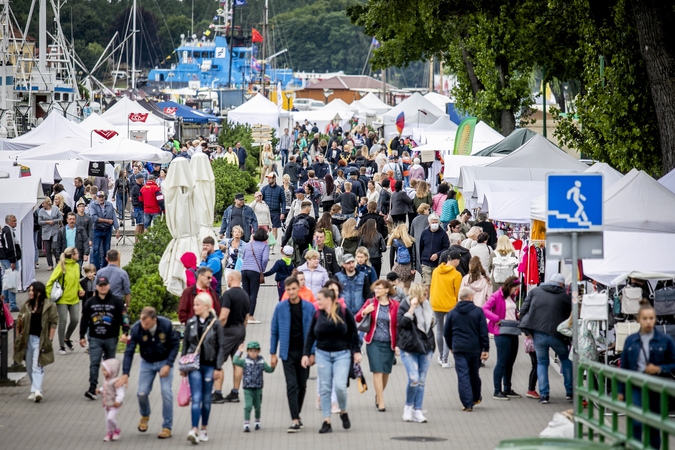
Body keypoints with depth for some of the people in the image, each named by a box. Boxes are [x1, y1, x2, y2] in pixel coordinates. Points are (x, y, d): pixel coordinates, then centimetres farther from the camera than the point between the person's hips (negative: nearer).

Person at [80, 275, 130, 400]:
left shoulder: (116, 302, 0)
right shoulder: (90, 302, 5)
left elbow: (124, 317, -3)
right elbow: (84, 320, 10)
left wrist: (125, 333, -15)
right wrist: (82, 336, 8)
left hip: (111, 338, 0)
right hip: (95, 338, 0)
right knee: (94, 363, -10)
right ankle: (92, 388, -15)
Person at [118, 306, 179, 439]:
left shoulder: (166, 325, -24)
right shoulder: (136, 329, -23)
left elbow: (175, 344, -10)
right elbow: (129, 352, -19)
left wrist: (168, 365, -18)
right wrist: (125, 374, -25)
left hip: (164, 362, -1)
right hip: (147, 363, 1)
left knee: (166, 392, -12)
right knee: (142, 393, -4)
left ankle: (167, 427, -1)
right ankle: (145, 416, 29)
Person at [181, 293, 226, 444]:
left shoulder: (215, 324, -3)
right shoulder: (191, 323, 3)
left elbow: (220, 347, -1)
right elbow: (185, 345, 9)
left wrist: (218, 368, -6)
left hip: (209, 365, -1)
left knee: (206, 399, 9)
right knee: (196, 398, -9)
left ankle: (204, 429, 20)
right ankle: (194, 430, -16)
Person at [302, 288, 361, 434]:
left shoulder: (343, 312, -4)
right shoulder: (317, 315, 4)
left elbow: (353, 333, 1)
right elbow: (310, 336, 8)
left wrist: (356, 351, -2)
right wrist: (306, 354, 3)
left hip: (342, 354, -3)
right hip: (323, 354, 3)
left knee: (340, 386, -14)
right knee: (325, 388, 2)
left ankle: (343, 412, 13)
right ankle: (326, 422, 6)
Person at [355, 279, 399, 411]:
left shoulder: (395, 305, -2)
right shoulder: (371, 302, 1)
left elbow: (398, 325, 0)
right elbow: (357, 319, 2)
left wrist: (398, 344, -5)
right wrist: (365, 312, -19)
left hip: (388, 344, 1)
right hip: (374, 342, -1)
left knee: (386, 372, 10)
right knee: (377, 371, -7)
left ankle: (378, 395, 33)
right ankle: (381, 402, -5)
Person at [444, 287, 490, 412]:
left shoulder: (452, 313, 3)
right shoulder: (478, 311, -4)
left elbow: (446, 333, 9)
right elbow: (484, 332, -7)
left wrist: (451, 346, 23)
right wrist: (486, 349, -2)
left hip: (459, 349, 0)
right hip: (475, 348, 0)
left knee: (463, 376, -2)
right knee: (474, 374, 18)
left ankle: (467, 404, -9)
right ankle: (476, 398, 36)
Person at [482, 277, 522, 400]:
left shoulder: (512, 297, 16)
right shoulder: (497, 296, -9)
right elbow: (485, 309, -19)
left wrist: (518, 316, 7)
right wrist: (497, 319, -23)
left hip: (513, 333, 8)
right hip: (502, 333, -8)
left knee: (510, 362, 13)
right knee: (502, 362, -6)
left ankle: (507, 389, 22)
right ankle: (497, 391, -1)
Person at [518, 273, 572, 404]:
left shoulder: (535, 291, 7)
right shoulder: (565, 297, 4)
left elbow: (523, 310, 4)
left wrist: (525, 327, 13)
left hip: (537, 333, 1)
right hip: (556, 334, -1)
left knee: (542, 362, 15)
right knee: (566, 359, 22)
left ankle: (544, 394, 4)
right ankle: (570, 391, 20)